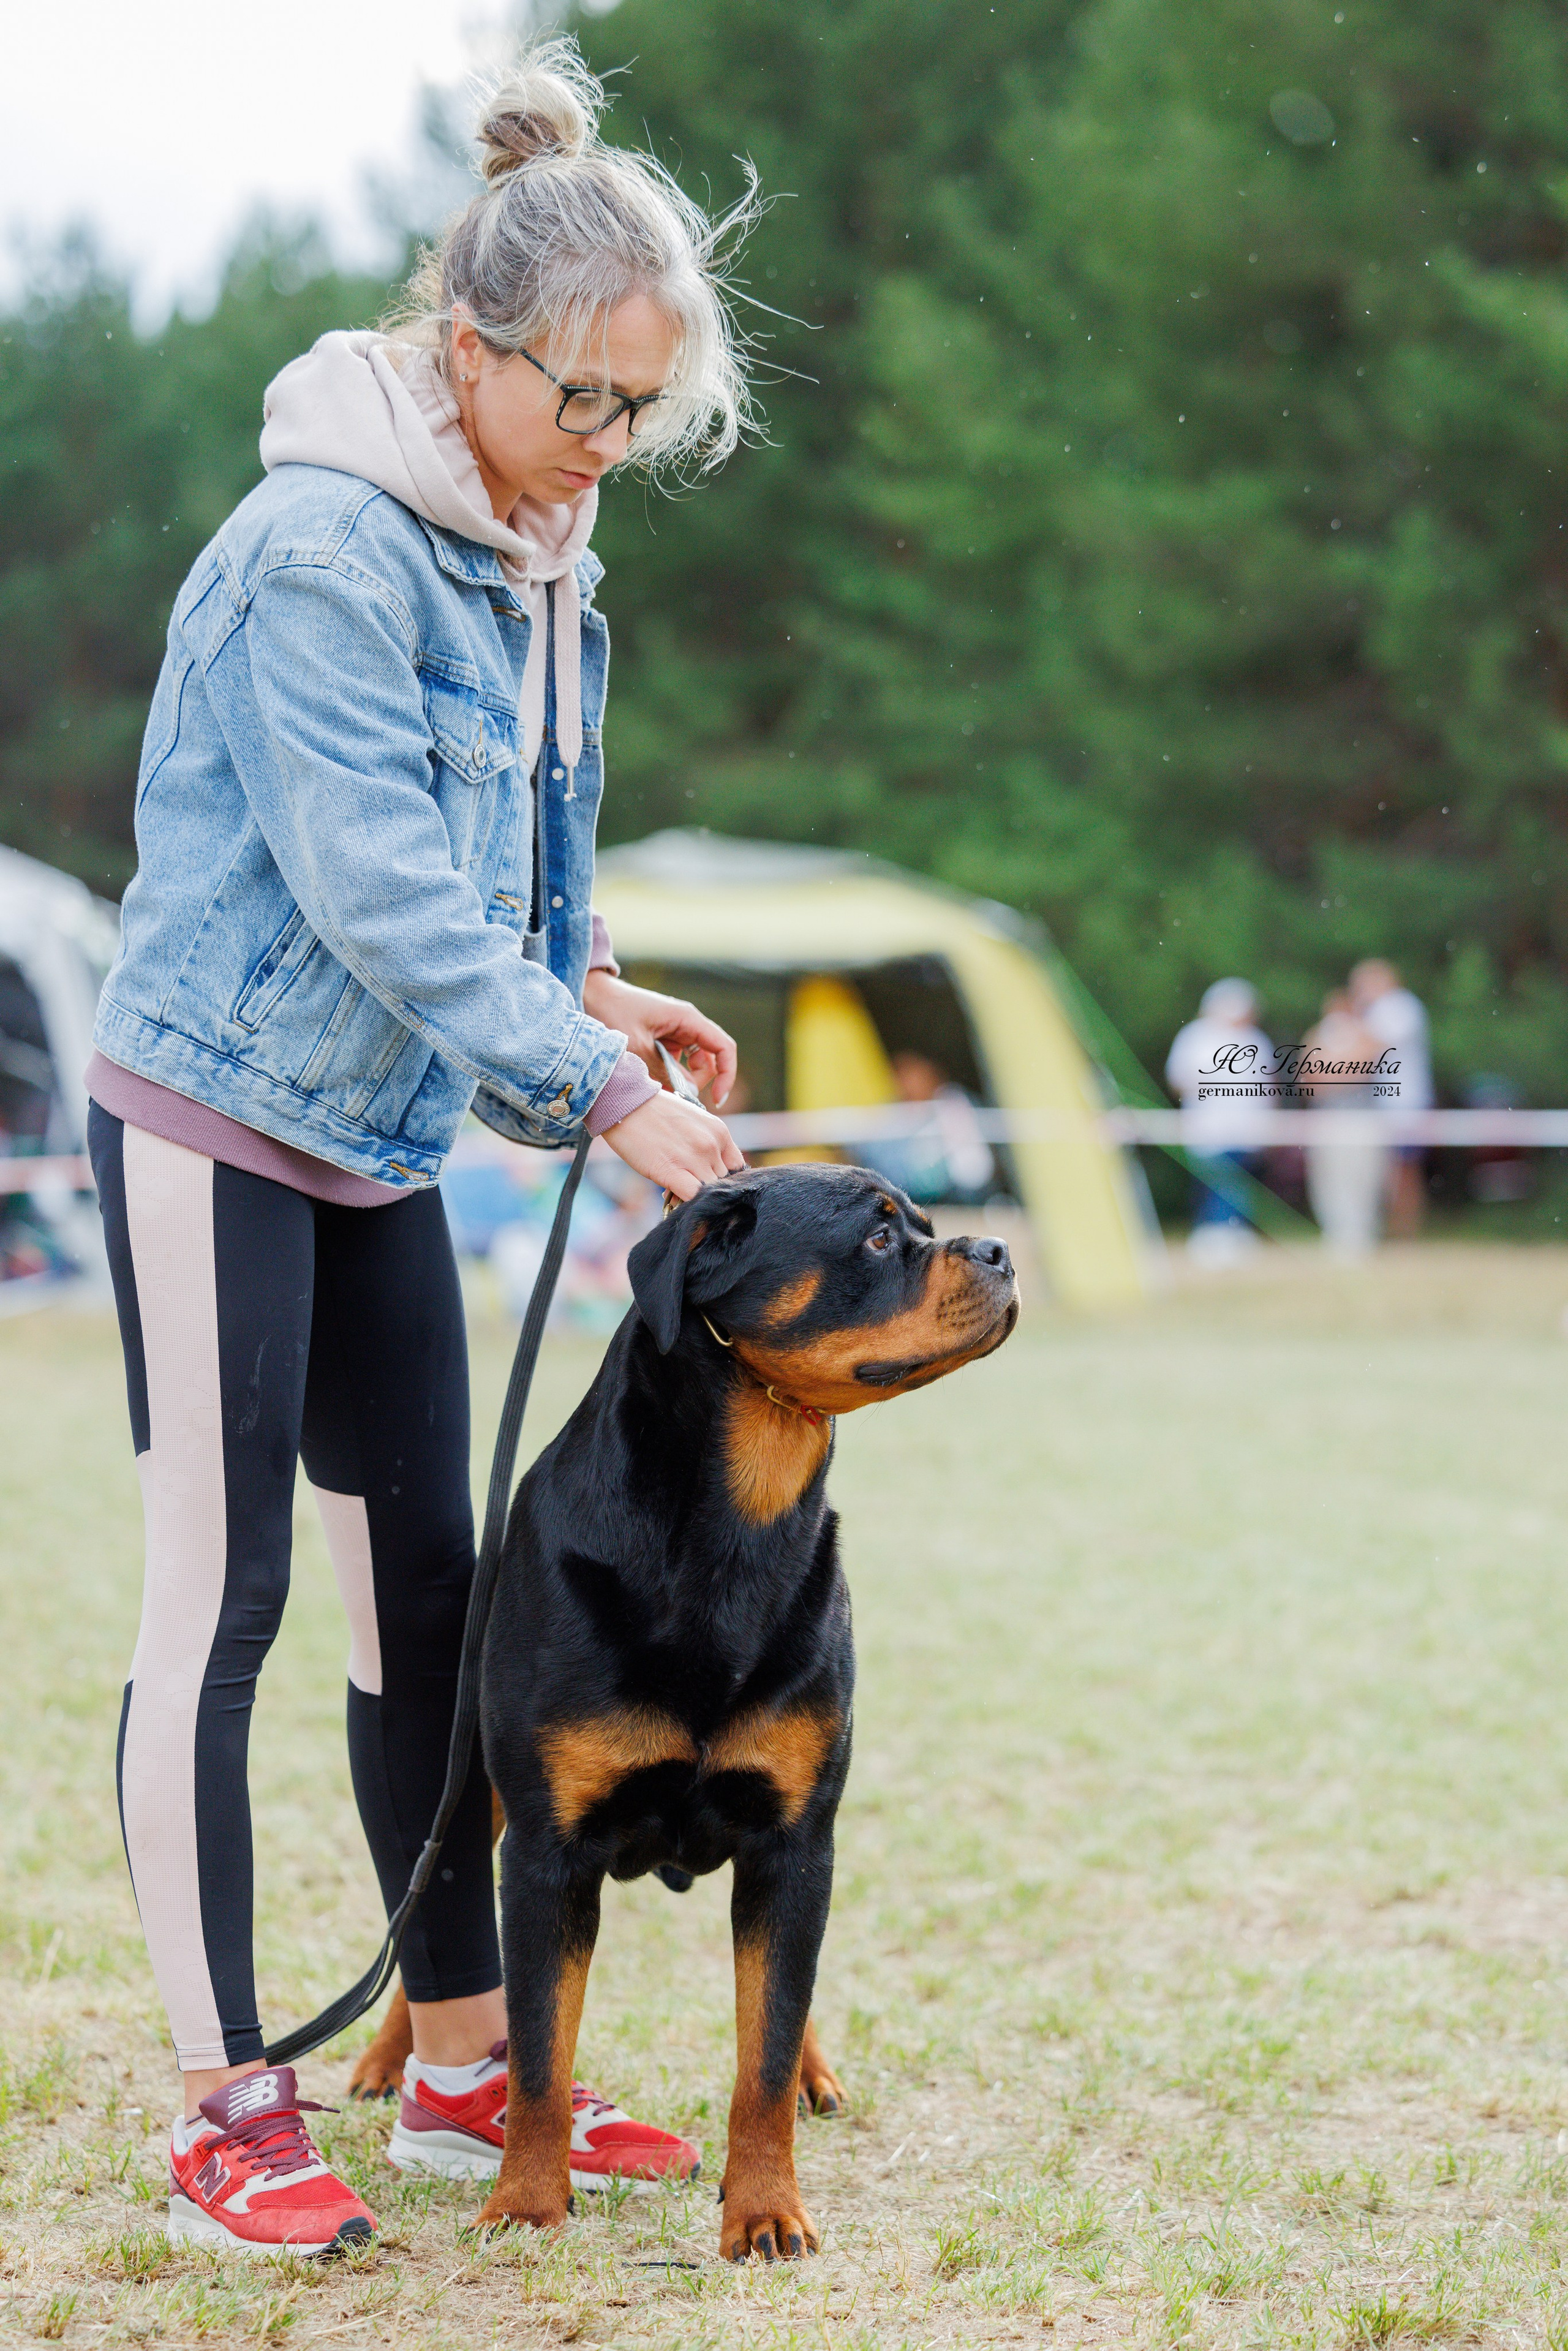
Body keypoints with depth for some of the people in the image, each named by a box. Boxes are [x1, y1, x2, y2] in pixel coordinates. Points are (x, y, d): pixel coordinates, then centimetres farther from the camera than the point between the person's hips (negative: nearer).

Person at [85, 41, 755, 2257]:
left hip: (378, 1147, 9)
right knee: (220, 1599, -4)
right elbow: (377, 893, -24)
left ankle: (470, 2058, 19)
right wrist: (598, 1093, -24)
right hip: (216, 1120, -8)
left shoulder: (531, 566, 8)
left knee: (425, 1586, 10)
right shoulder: (323, 549, -19)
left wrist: (587, 992, -1)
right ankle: (227, 2109, 3)